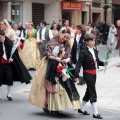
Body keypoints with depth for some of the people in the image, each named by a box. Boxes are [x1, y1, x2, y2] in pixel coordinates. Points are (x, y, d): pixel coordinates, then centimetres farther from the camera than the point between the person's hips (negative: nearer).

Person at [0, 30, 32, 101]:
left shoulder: (9, 43, -5)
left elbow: (14, 51, 1)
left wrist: (12, 57, -14)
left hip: (8, 63, -1)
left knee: (9, 78, 0)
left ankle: (9, 95, 13)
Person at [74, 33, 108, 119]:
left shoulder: (95, 51, 8)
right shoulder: (84, 52, -14)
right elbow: (79, 64, -17)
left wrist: (103, 63, -5)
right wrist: (76, 75, -23)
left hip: (94, 73, 8)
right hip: (88, 74, -8)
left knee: (89, 92, 17)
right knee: (93, 93, -7)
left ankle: (81, 109, 33)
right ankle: (95, 113, -2)